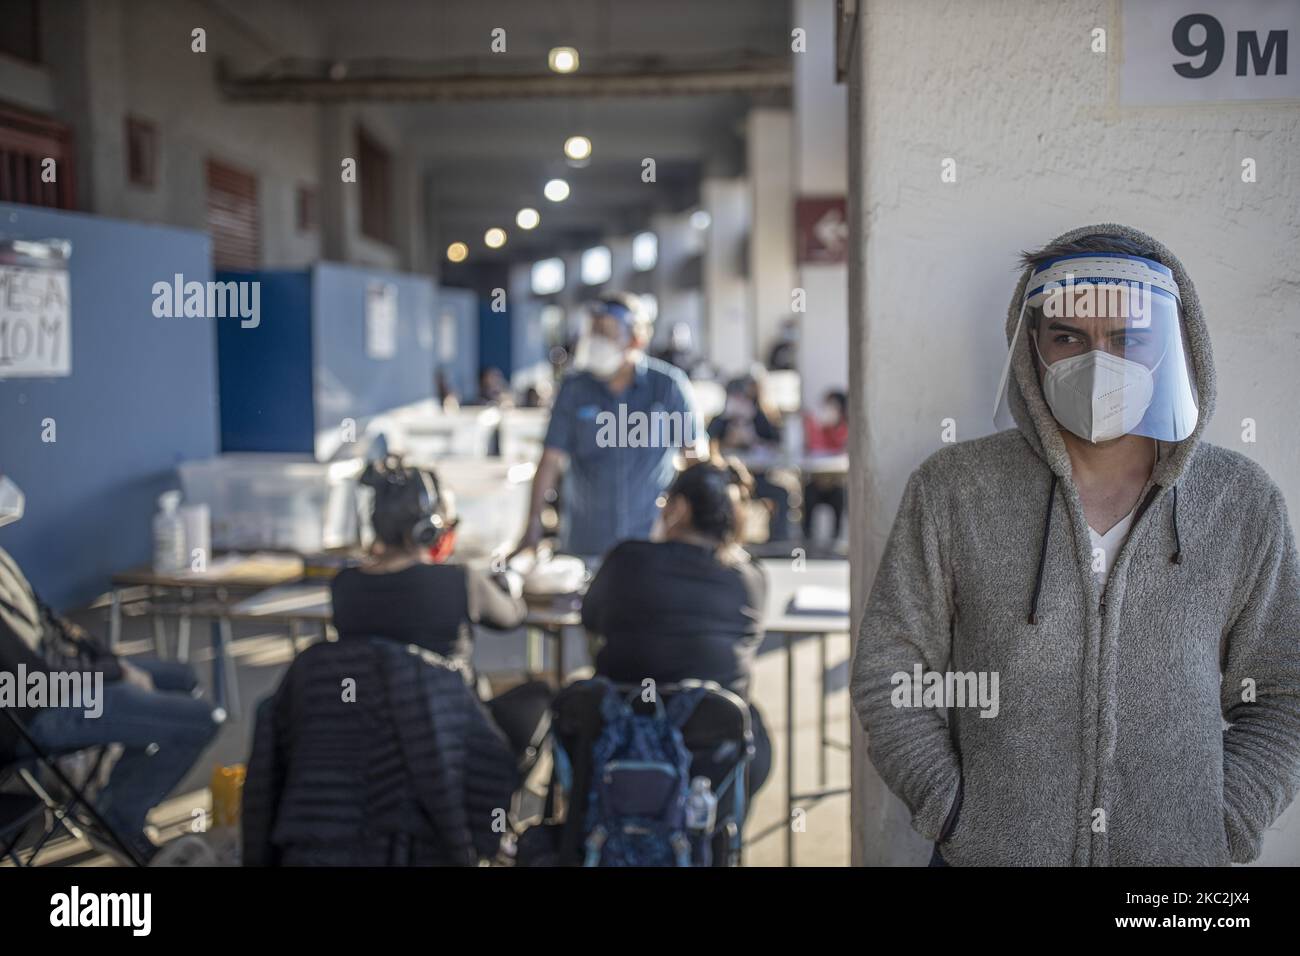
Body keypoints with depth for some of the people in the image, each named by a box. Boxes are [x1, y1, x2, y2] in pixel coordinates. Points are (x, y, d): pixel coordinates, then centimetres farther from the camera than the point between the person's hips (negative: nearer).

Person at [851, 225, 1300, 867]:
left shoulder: (1243, 504, -2)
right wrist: (952, 816, -10)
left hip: (1182, 853, 1)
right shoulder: (952, 490, -7)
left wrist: (1218, 832, -5)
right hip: (986, 850, -1)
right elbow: (888, 669, -4)